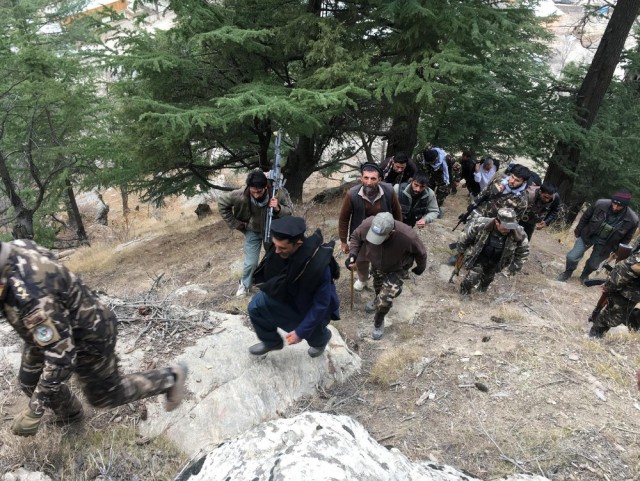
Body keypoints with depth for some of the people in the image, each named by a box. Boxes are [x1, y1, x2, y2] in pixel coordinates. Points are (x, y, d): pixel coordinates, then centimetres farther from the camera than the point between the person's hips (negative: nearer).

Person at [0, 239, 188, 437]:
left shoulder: (29, 294, -42)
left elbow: (61, 355, -34)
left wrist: (34, 411, -25)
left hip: (88, 338, -8)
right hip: (60, 329, 9)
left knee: (104, 395, 14)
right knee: (30, 382, 23)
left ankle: (170, 378, 28)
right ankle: (69, 414, 51)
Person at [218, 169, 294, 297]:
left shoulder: (278, 192, -33)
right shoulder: (242, 195, -33)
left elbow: (289, 211, -19)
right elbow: (222, 203, -15)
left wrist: (278, 209, -42)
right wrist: (235, 224, -11)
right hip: (253, 231, 0)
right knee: (251, 263, 3)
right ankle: (244, 284, 33)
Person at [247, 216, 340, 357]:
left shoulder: (318, 265, -42)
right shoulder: (281, 247, -26)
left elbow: (321, 304, -30)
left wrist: (301, 331, -25)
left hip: (312, 307, -5)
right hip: (290, 295, 5)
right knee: (256, 306, -8)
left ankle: (321, 339, 52)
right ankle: (271, 341, 18)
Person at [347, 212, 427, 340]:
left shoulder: (407, 236, -43)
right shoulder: (367, 225, -37)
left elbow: (420, 252, -19)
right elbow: (356, 236, -12)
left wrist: (421, 267, 0)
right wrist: (352, 254, -29)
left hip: (397, 269, -3)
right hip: (376, 265, 3)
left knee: (384, 300, -10)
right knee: (378, 286, 30)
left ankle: (379, 323, 23)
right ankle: (377, 300, 66)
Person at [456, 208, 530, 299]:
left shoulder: (518, 234, -28)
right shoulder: (481, 224, -35)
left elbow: (523, 250, -6)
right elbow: (465, 236, -16)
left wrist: (516, 266, -2)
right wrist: (461, 251, -2)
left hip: (495, 263, 3)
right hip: (478, 257, -3)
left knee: (488, 277, 22)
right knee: (474, 276, -13)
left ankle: (483, 288, 58)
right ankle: (465, 290, 20)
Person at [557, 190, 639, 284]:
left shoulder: (632, 220, -25)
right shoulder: (600, 204, -26)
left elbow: (626, 238, -6)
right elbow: (585, 217, -7)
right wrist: (578, 231, 3)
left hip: (604, 244, 0)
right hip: (587, 236, 0)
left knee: (593, 264, 11)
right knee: (572, 257, -3)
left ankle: (584, 276, 46)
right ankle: (567, 273, 29)